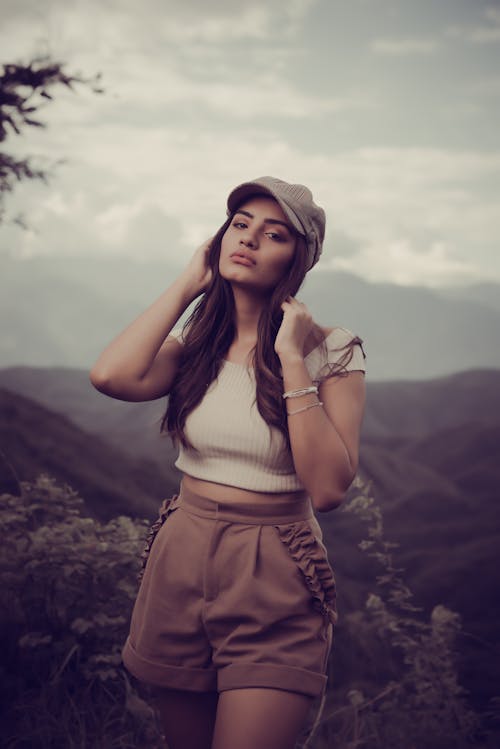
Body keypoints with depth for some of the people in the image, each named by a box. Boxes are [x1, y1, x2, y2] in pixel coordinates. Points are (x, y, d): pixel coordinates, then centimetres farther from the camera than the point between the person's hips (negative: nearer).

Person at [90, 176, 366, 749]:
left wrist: (292, 359, -19)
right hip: (180, 560, 4)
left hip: (274, 578, -4)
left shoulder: (332, 351, -8)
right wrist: (186, 285, -7)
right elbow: (112, 376, -18)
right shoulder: (196, 342, 3)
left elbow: (327, 488, -18)